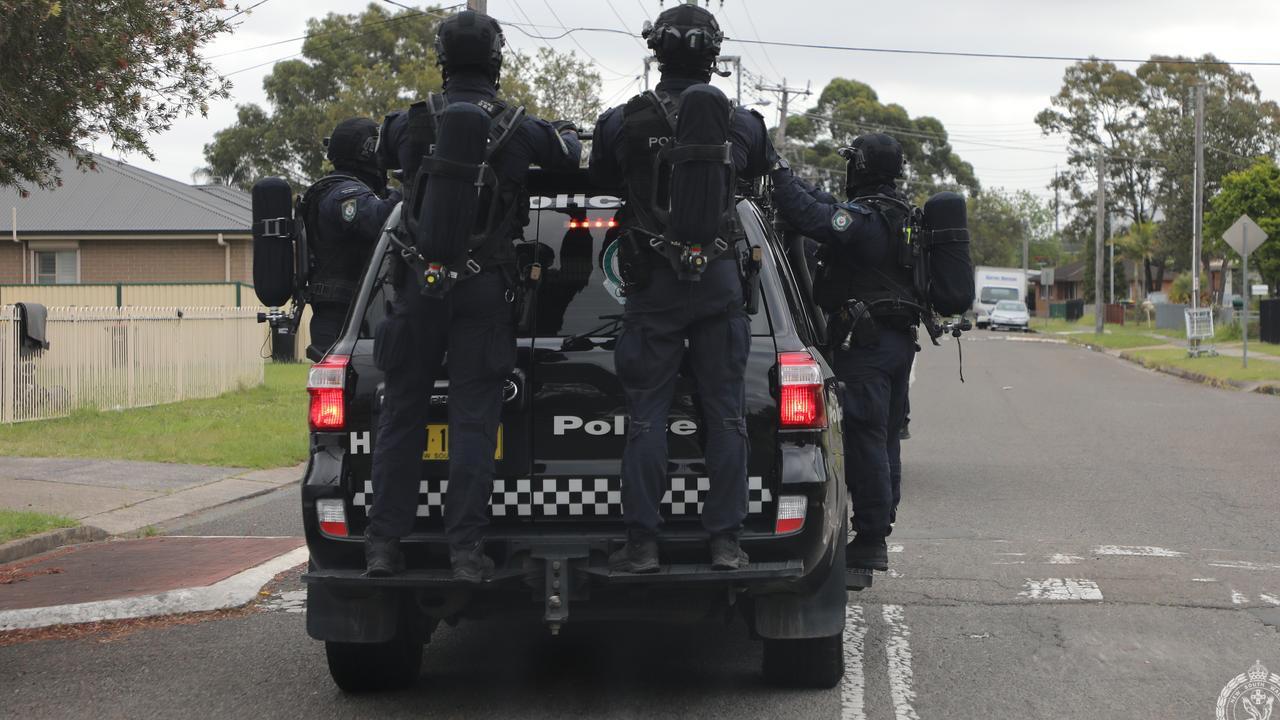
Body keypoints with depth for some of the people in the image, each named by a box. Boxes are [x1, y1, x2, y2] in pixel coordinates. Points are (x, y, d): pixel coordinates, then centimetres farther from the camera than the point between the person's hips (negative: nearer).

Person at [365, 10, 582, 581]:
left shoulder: (412, 122, 1)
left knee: (401, 415, 7)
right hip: (485, 290, -1)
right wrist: (569, 133, 40)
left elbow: (384, 154, 24)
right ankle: (466, 549, -3)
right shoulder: (518, 128, -2)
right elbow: (568, 157, 17)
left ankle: (383, 544, 7)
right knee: (473, 420, 0)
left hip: (418, 284, 1)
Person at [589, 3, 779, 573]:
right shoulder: (740, 123, -1)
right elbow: (764, 168, 19)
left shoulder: (622, 122, -5)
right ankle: (725, 541, 8)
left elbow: (601, 180, 12)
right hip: (720, 282, 1)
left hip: (652, 285, -1)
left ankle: (642, 542, 1)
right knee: (725, 413, 7)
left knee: (646, 414, 3)